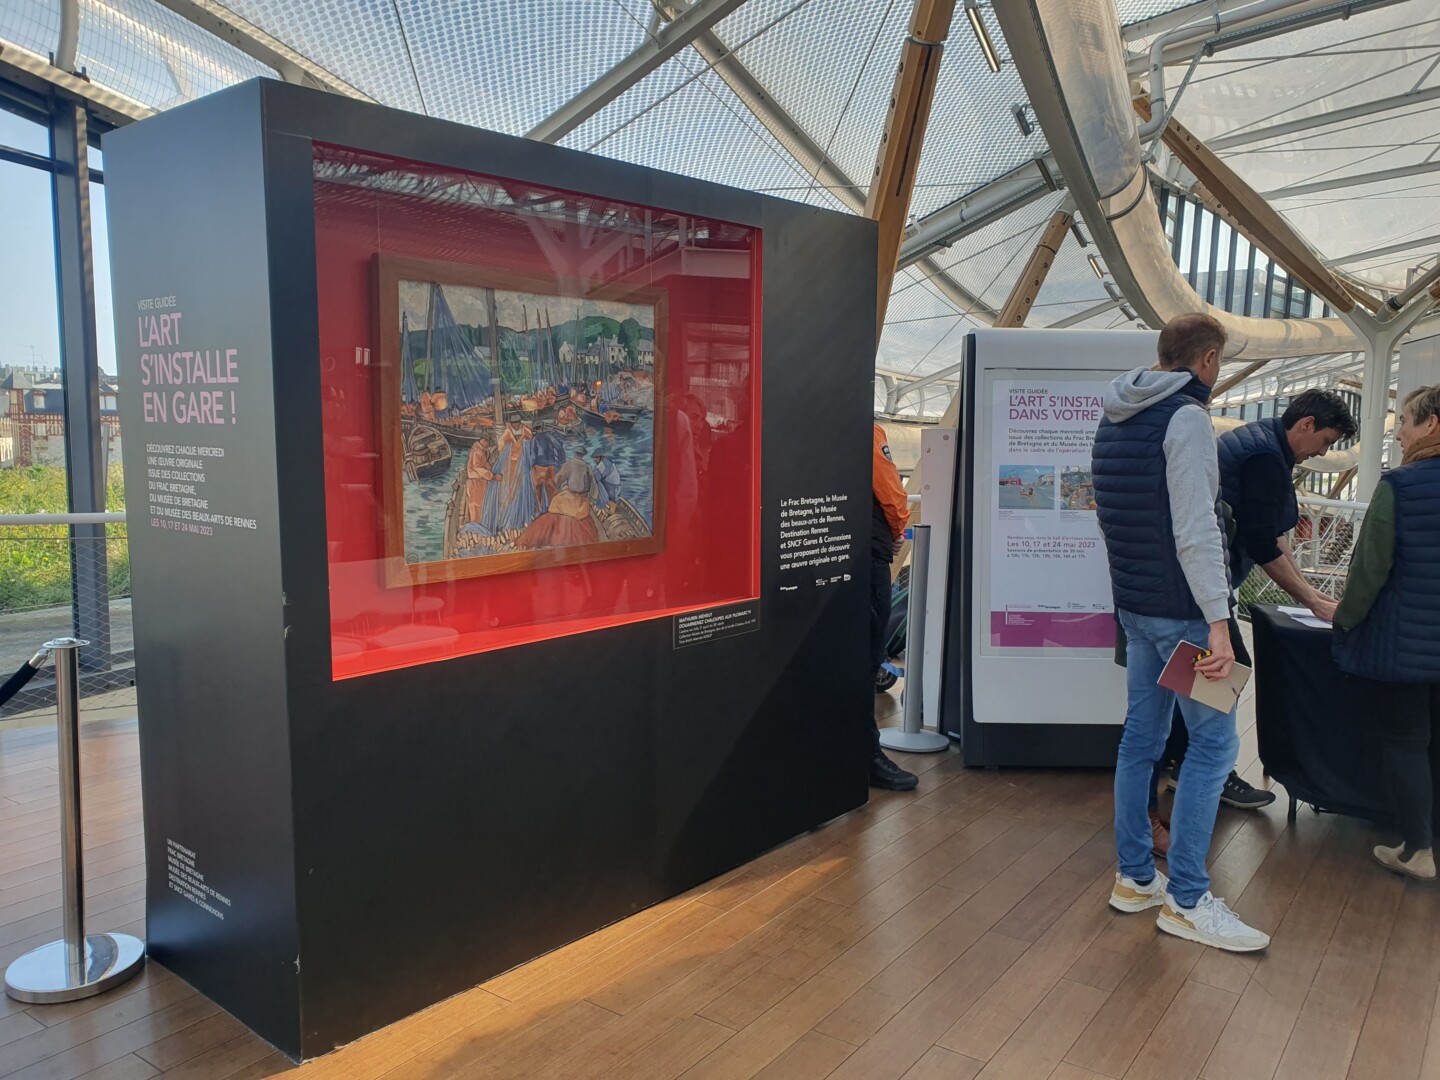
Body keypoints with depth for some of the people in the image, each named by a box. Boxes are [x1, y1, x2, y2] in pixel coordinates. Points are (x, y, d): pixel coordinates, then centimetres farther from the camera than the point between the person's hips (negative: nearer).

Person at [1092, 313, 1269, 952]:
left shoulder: (1114, 421, 14)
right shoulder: (1187, 417, -13)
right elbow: (1195, 530, -22)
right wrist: (1217, 620, -23)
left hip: (1135, 605, 9)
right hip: (1180, 609, -9)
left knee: (1141, 737, 13)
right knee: (1214, 742, -1)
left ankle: (1134, 878, 21)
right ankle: (1185, 900, 4)